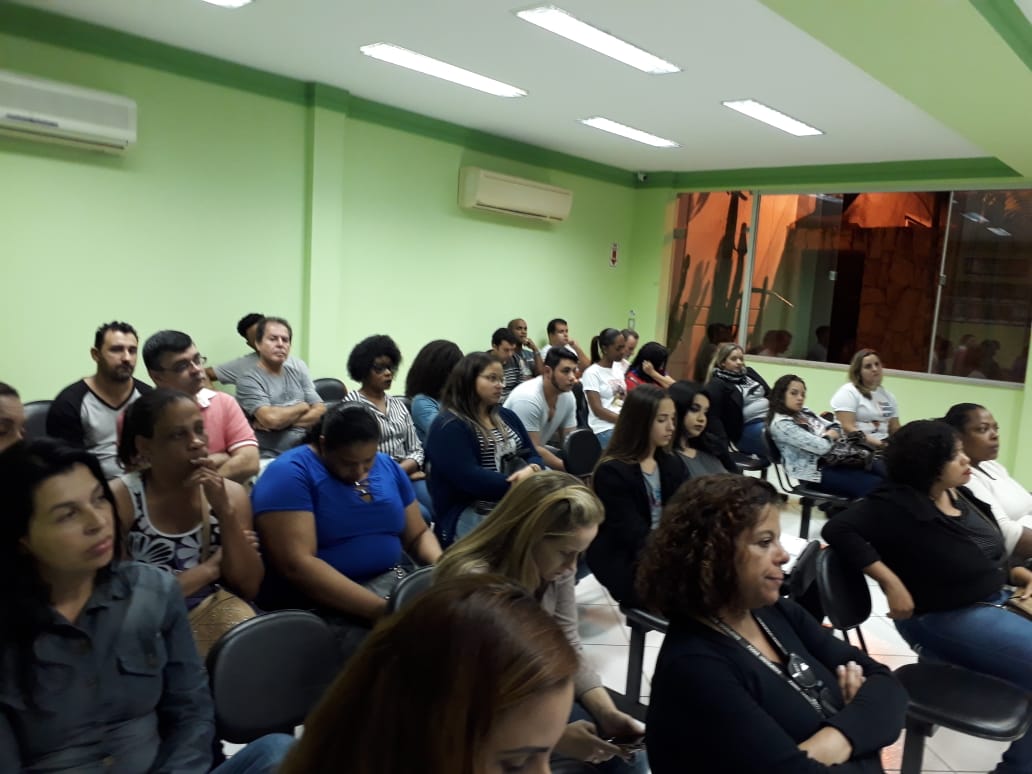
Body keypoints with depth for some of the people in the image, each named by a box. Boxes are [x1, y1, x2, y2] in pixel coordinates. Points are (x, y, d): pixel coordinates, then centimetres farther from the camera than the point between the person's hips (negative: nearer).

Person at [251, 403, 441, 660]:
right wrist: (382, 610, -28)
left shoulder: (388, 467, 9)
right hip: (321, 603, -6)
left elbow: (418, 534, 16)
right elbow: (296, 565, -21)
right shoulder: (290, 474, -11)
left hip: (397, 584, 7)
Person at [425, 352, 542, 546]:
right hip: (466, 514, -7)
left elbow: (533, 456, 13)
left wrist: (532, 471, -12)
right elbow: (470, 478, -18)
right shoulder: (448, 426, -7)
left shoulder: (507, 417, 18)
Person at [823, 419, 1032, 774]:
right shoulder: (898, 505, -22)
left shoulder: (961, 494, 3)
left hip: (997, 600, 9)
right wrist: (892, 582, -30)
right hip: (947, 620, -9)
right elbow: (838, 529, -31)